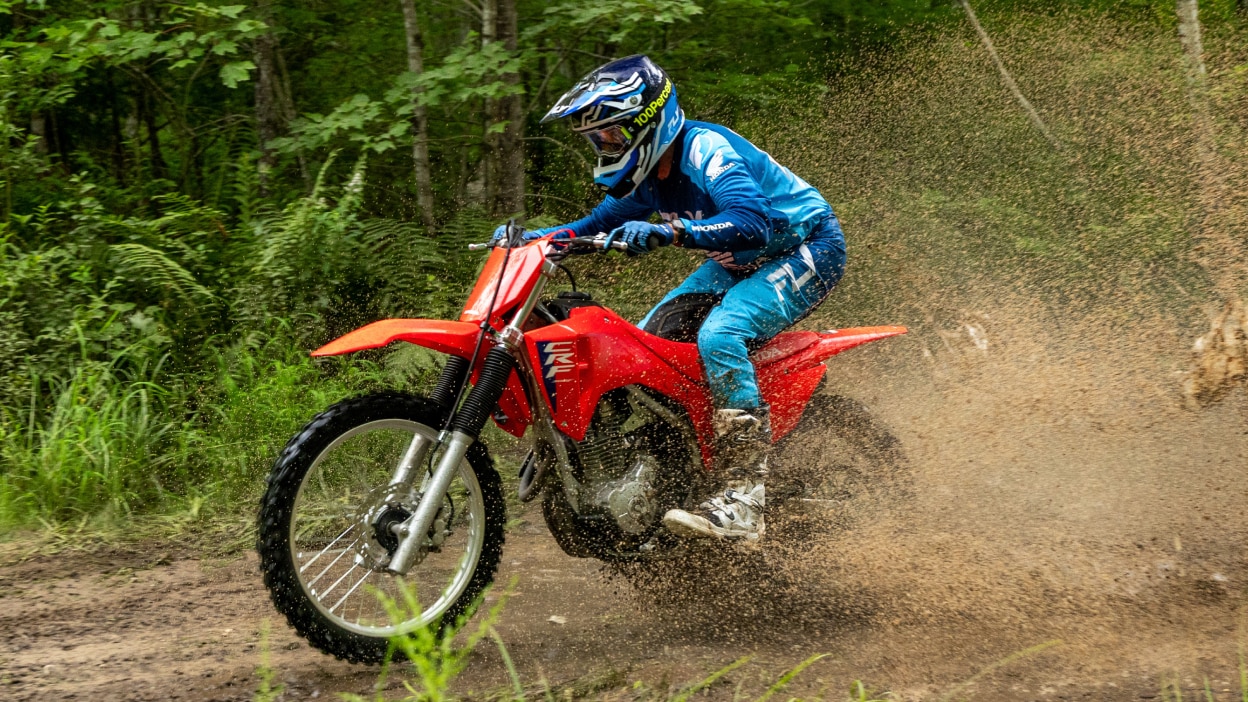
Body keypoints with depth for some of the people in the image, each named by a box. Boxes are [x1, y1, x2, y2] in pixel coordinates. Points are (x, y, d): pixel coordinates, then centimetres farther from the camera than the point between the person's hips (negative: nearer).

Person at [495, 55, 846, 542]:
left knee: (718, 336, -33)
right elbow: (604, 221, 18)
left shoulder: (707, 150, -27)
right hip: (738, 264, 10)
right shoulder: (646, 174, 2)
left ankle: (744, 501, -35)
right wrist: (536, 237, 3)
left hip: (807, 251, -10)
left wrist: (668, 232, -54)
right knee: (644, 342, 1)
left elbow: (750, 224, -41)